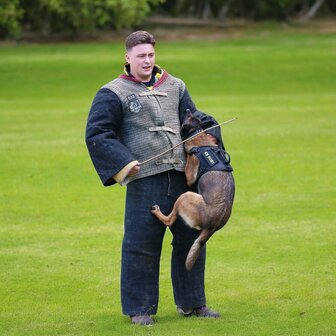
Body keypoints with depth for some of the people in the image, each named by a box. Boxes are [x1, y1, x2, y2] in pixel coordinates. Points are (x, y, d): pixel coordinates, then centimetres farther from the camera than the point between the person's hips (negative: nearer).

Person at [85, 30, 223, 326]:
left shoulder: (174, 87, 15)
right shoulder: (114, 93, 0)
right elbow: (97, 134, -3)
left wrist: (209, 136, 4)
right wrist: (123, 163, -12)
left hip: (180, 176, 5)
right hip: (144, 178, -5)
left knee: (190, 239, 10)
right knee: (141, 245, -3)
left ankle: (191, 303, 23)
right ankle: (139, 309, 8)